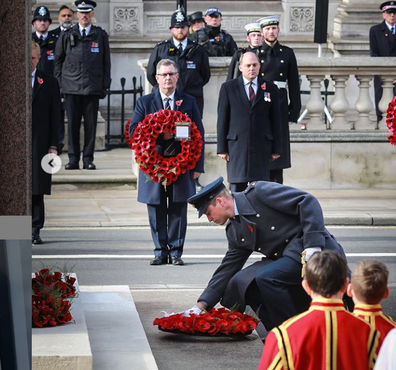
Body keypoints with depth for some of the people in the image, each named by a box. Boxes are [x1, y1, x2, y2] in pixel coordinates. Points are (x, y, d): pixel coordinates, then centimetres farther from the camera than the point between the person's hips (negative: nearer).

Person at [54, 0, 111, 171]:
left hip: (92, 86, 0)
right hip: (72, 86, 0)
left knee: (91, 124, 0)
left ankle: (88, 159, 6)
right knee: (73, 124, 0)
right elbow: (58, 60, 12)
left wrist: (105, 86, 3)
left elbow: (106, 62, 9)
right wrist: (60, 82, 5)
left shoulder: (101, 35, 8)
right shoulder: (66, 35, 9)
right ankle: (73, 159, 4)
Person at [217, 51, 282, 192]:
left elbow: (275, 120, 9)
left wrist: (276, 149, 5)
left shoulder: (270, 88, 9)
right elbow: (222, 119, 4)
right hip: (237, 147, -1)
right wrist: (222, 148, -1)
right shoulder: (228, 88, 5)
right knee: (237, 187, -1)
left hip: (262, 148, 1)